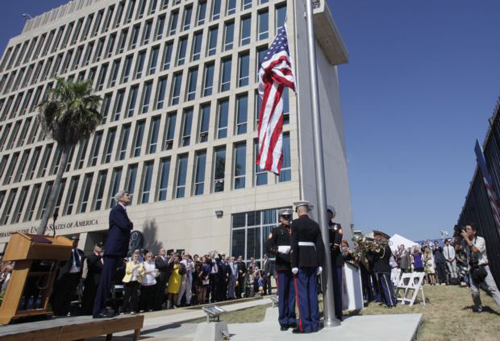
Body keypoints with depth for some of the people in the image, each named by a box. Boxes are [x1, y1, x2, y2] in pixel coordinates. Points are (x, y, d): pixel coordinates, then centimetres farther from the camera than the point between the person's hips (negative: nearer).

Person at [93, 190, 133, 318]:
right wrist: (131, 224, -3)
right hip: (113, 249, -9)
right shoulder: (116, 209, -9)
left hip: (118, 249, 9)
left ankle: (102, 307, 18)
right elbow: (125, 225, -21)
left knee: (110, 280, 12)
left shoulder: (122, 211, 21)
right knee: (106, 279, -8)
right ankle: (98, 310, -4)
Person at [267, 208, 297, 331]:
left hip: (294, 265, 3)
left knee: (293, 293, 7)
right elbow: (268, 247, -3)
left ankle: (292, 320, 17)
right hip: (282, 266, -3)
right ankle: (283, 321, 10)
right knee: (282, 294, 1)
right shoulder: (276, 230, 6)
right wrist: (279, 249, -20)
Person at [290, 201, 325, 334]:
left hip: (301, 261, -6)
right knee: (313, 292, 9)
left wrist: (294, 264, -11)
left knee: (302, 293, -1)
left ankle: (305, 325, 1)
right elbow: (320, 245, 6)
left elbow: (294, 244, -13)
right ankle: (314, 324, 14)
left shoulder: (296, 223, -7)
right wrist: (320, 264, 9)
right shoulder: (315, 224, 9)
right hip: (313, 260, 6)